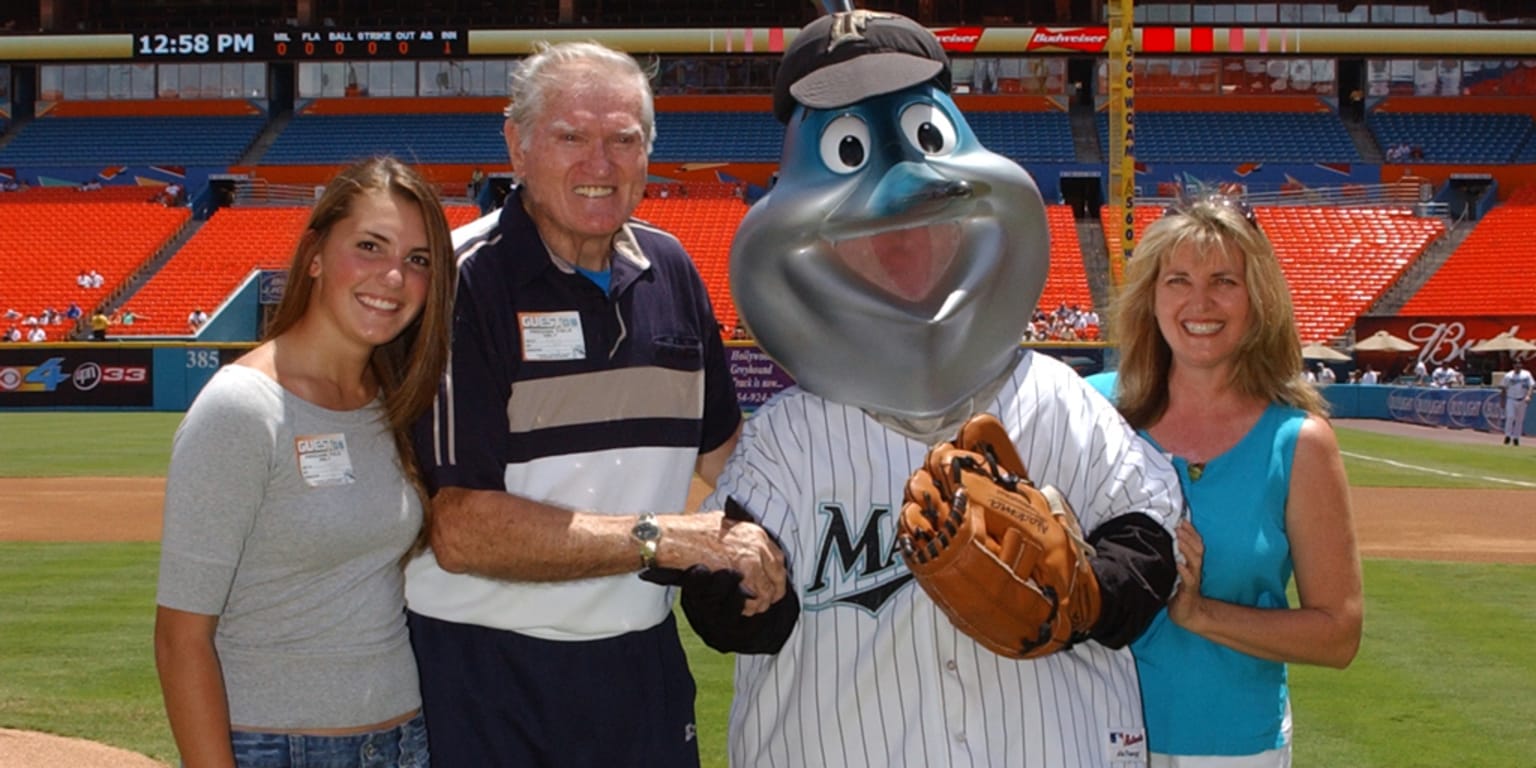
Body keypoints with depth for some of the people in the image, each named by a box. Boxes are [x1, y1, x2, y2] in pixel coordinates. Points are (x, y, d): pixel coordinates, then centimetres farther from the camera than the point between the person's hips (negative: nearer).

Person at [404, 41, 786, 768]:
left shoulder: (669, 270, 5)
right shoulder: (459, 281, -15)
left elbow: (719, 447, 17)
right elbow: (460, 530, -21)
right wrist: (662, 538, -20)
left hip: (643, 658, 5)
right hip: (487, 670, -5)